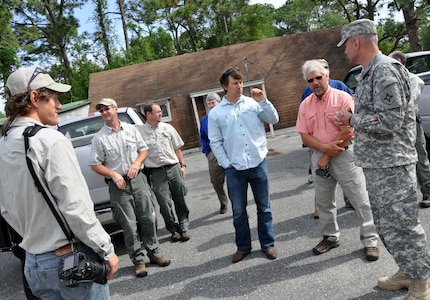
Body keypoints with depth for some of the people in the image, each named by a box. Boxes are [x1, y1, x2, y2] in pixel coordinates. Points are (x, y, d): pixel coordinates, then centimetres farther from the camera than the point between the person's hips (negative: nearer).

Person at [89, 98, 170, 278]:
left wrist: (136, 163, -6)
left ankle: (154, 253, 21)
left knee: (148, 218, 7)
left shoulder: (131, 129, 8)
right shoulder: (99, 138, -2)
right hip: (118, 184, -3)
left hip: (138, 179, 3)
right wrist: (113, 174, -14)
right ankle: (138, 261, 11)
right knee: (129, 224, 0)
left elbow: (144, 149, 13)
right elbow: (95, 165, -1)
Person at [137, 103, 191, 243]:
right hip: (157, 172, -2)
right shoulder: (140, 131, -2)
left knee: (180, 201, 7)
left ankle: (184, 228, 19)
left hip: (174, 168, 3)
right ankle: (173, 229, 17)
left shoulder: (168, 128, 9)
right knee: (164, 203, -1)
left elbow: (177, 148, 13)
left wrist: (183, 165, 9)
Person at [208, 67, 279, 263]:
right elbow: (215, 142, 2)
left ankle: (268, 244, 28)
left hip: (258, 164, 1)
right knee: (238, 211, 10)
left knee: (264, 207, 12)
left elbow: (274, 120, 0)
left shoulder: (253, 103, 1)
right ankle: (243, 247, 28)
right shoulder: (215, 113, 1)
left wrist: (263, 101, -11)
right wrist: (226, 164, -3)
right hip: (234, 169, 0)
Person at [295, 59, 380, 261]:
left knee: (360, 200, 1)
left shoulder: (343, 98, -8)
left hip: (344, 155, -4)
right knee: (323, 202, 14)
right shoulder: (305, 105, 5)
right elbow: (304, 136, 2)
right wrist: (325, 148, -16)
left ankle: (370, 240, 16)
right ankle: (330, 237, 31)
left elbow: (348, 132, -14)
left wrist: (327, 157, -12)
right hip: (319, 157, 5)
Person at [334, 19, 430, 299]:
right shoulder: (370, 72, 14)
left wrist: (352, 119, -12)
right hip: (376, 164, 10)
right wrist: (351, 120, 5)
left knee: (401, 225, 1)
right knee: (387, 224, 18)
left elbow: (389, 121, -24)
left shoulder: (385, 70, -16)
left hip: (391, 165, -10)